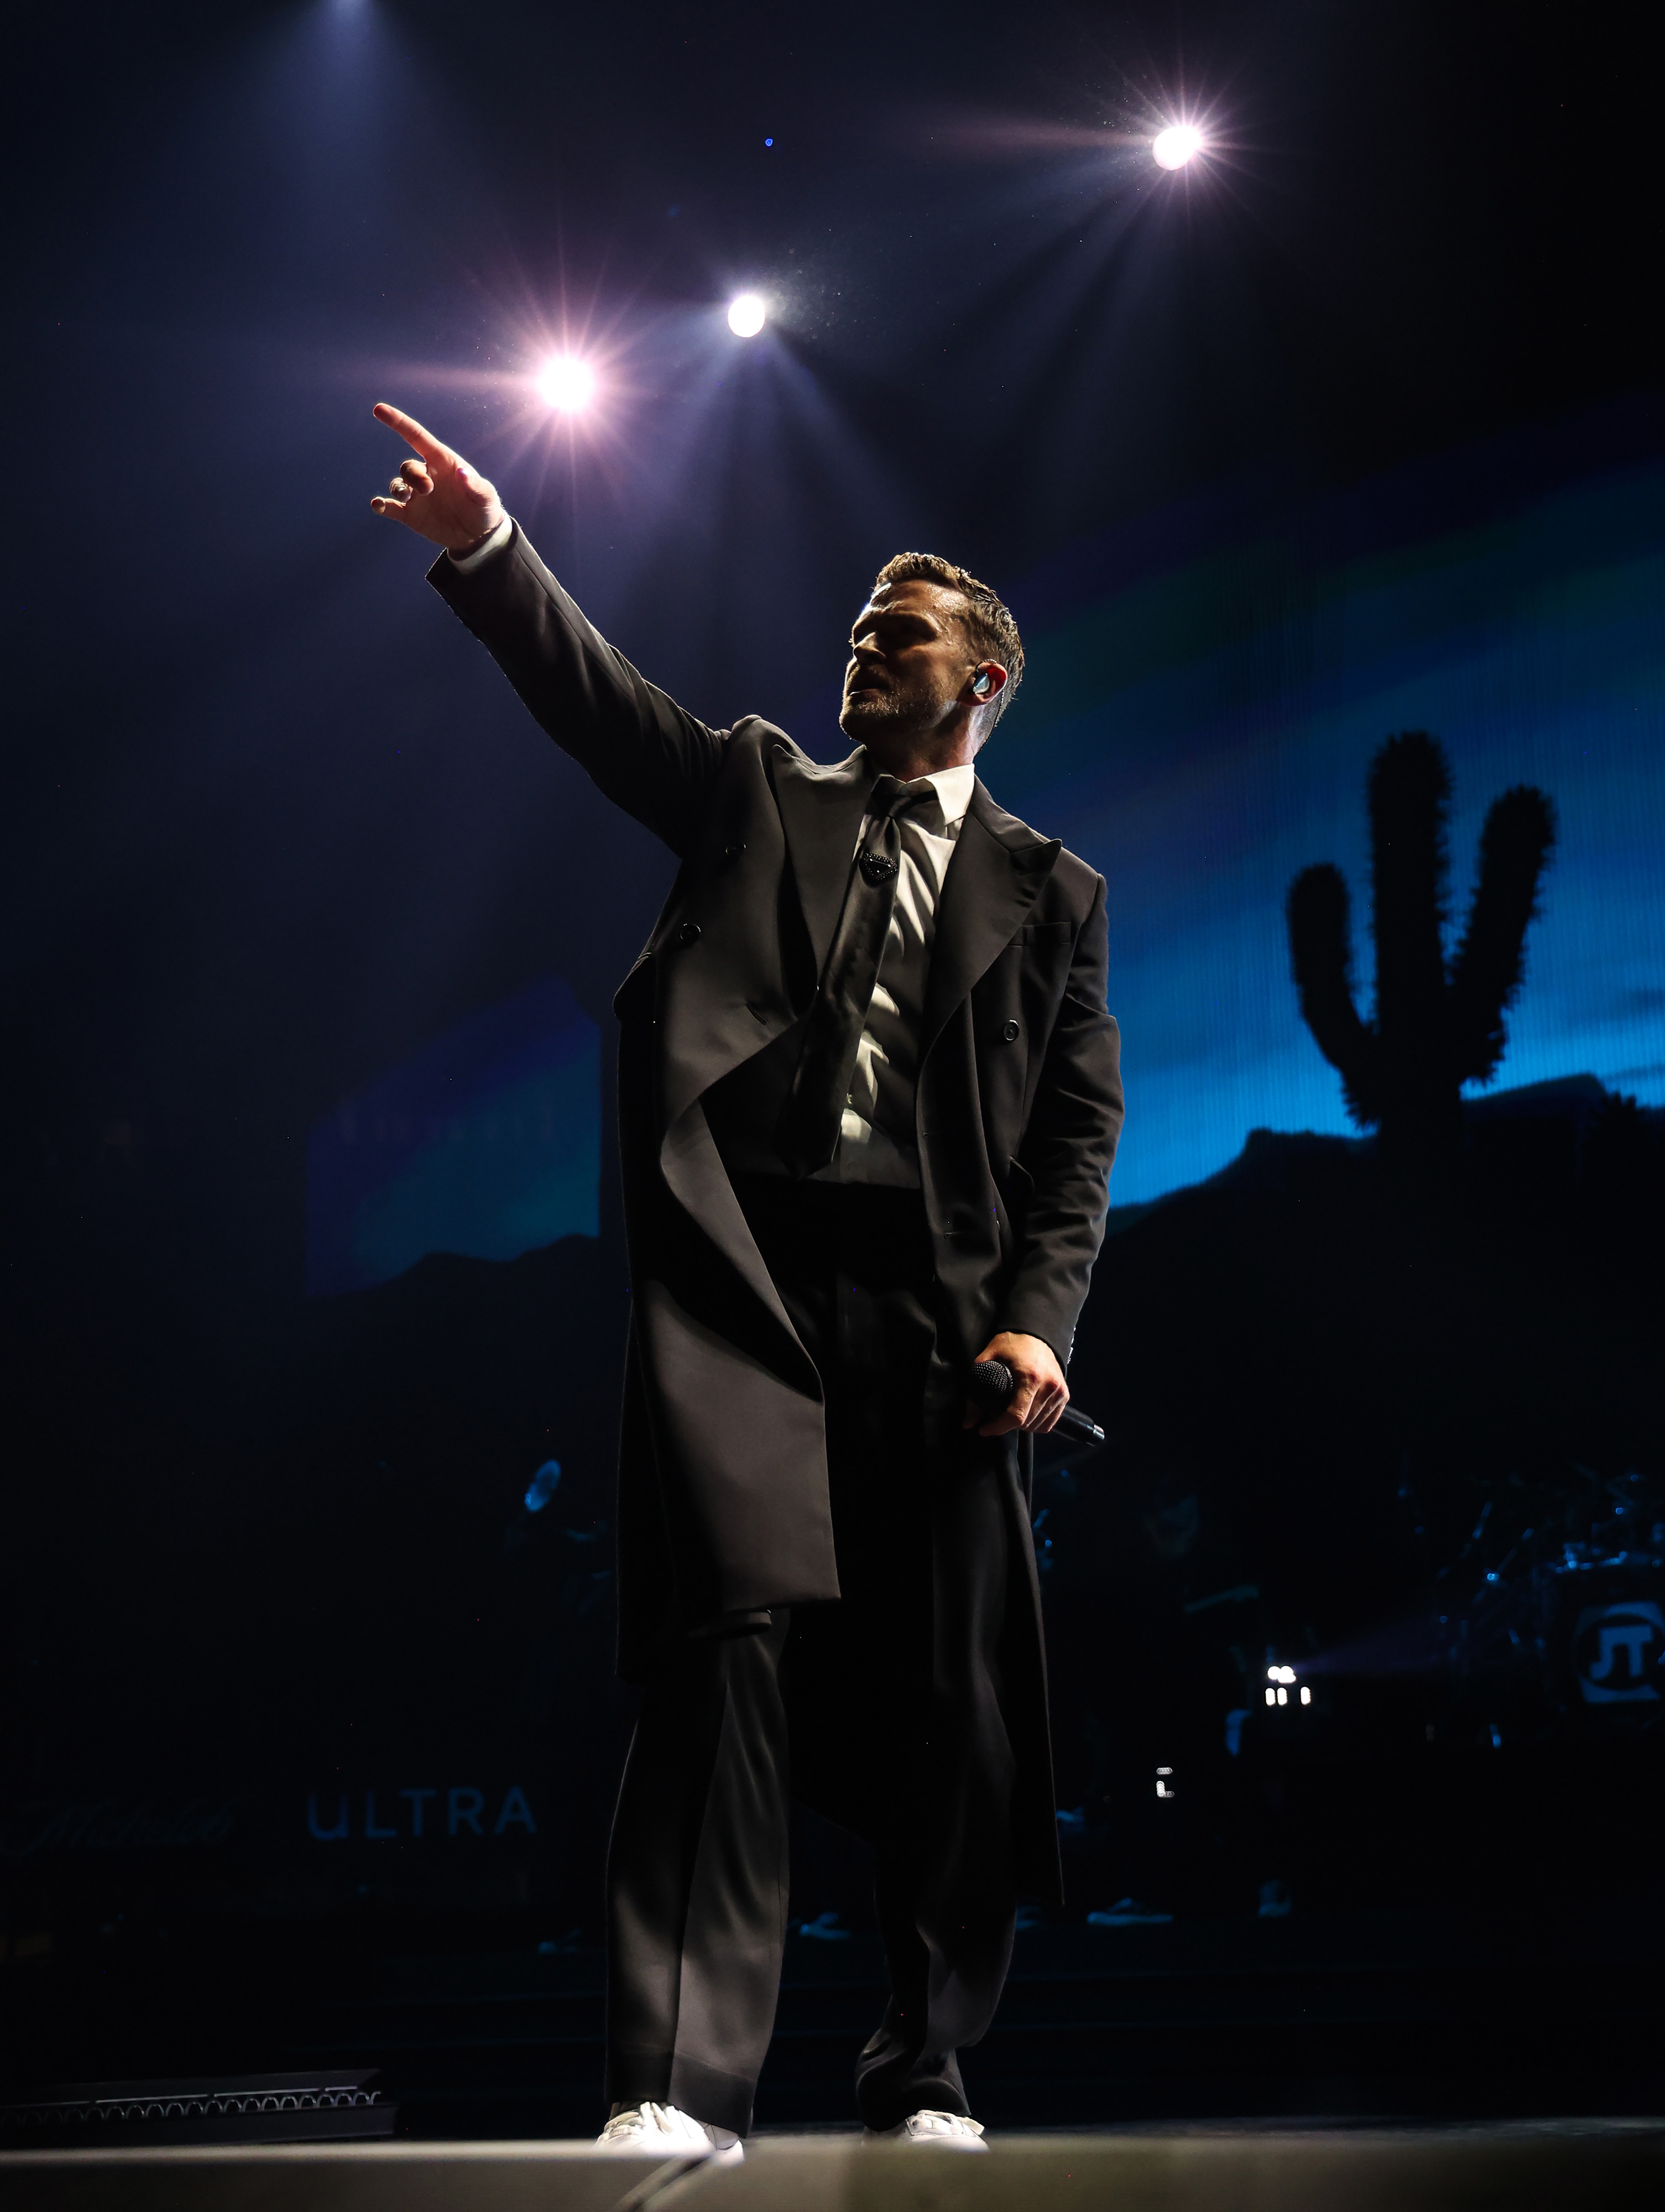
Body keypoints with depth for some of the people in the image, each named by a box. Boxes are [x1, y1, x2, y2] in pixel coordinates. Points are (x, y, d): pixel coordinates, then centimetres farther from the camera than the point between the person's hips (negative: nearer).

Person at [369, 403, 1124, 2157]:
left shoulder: (1047, 892, 18)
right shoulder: (760, 797, 22)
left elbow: (1079, 1130, 10)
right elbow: (600, 701, 8)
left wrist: (1036, 1321, -4)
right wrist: (486, 551, -8)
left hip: (936, 1309, 1)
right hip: (747, 1284, -1)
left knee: (953, 1697, -1)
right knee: (737, 1645, -15)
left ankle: (926, 2065, 15)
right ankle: (685, 2077, -17)